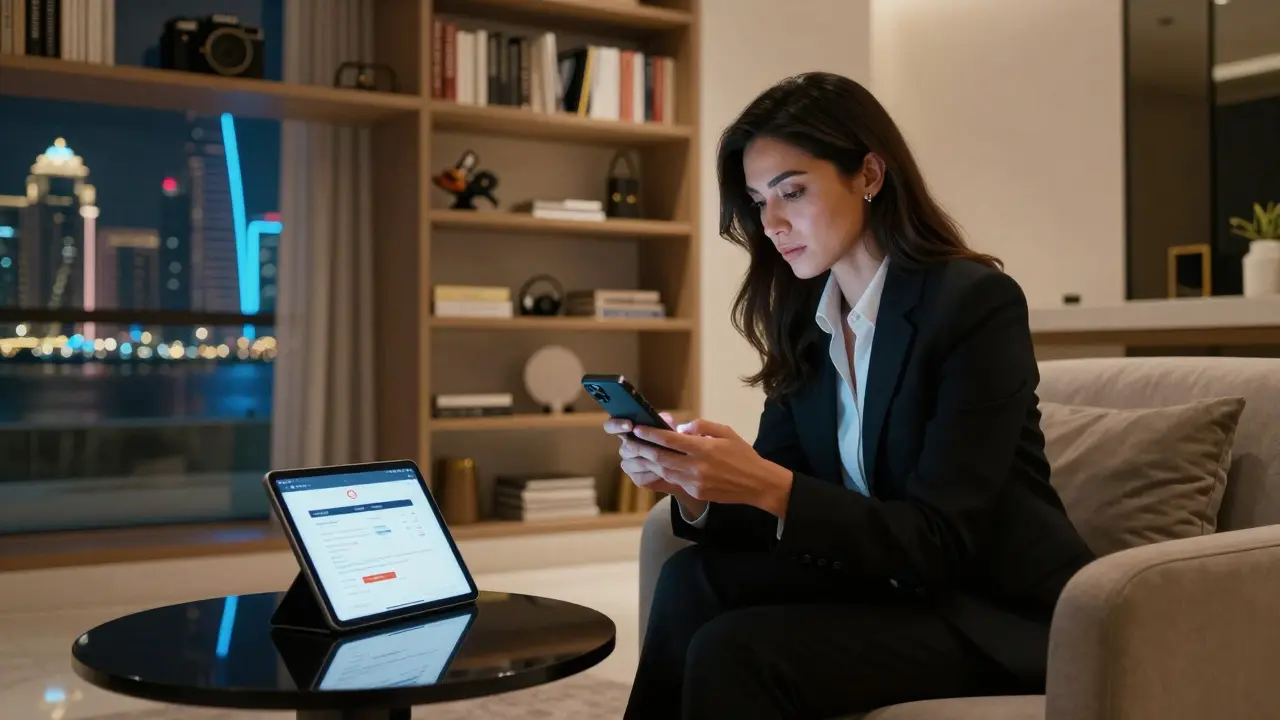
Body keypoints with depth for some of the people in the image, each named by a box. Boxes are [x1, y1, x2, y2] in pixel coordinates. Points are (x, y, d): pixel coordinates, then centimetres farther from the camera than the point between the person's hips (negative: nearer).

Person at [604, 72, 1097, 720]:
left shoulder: (978, 303, -18)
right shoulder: (802, 316, 2)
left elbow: (938, 541, -23)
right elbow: (772, 511, 1)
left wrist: (770, 487, -35)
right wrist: (693, 487, -21)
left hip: (1002, 613, -6)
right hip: (892, 586, 6)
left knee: (734, 651, -24)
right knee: (695, 580, -16)